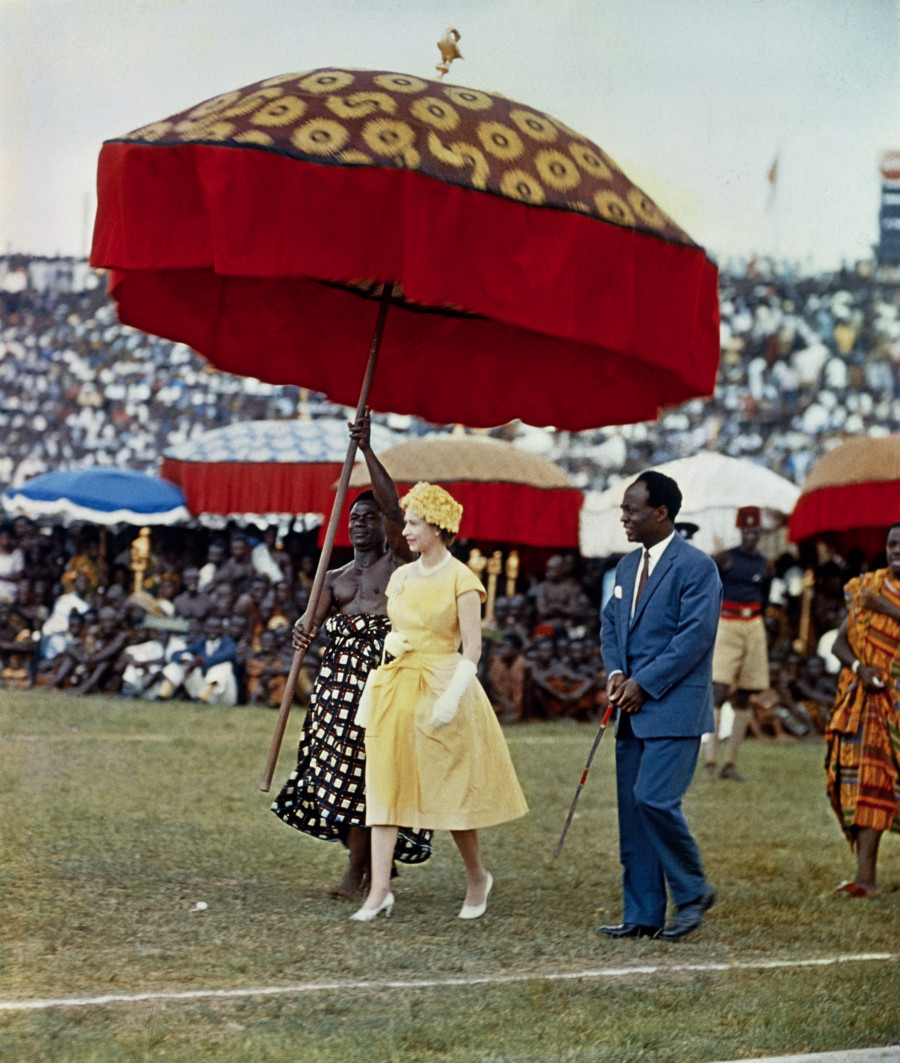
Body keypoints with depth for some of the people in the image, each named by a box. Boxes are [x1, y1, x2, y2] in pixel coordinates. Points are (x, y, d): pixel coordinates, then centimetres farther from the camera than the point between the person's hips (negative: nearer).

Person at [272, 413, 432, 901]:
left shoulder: (397, 561, 4)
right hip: (340, 673, 6)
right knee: (342, 768, 5)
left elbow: (393, 507, -11)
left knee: (365, 769, -10)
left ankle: (357, 875, -10)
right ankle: (367, 863, 16)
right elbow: (315, 612, 1)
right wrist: (304, 627, -24)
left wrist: (367, 449, -18)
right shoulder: (335, 577, 19)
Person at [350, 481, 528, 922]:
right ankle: (380, 890, -5)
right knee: (384, 785, -3)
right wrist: (390, 644, -2)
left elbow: (472, 650, -11)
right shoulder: (401, 577, 11)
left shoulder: (461, 580, -8)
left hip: (440, 686, -6)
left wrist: (451, 697, -19)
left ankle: (477, 877, 24)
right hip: (394, 688, 6)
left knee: (450, 790, 2)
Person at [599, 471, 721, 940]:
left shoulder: (696, 566, -10)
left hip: (674, 707, -8)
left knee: (655, 800, -17)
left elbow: (695, 637, -16)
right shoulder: (627, 565, 16)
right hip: (633, 709, 8)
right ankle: (642, 915, 12)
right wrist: (615, 672, 0)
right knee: (631, 810, 7)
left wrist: (643, 683, -16)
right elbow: (610, 624, 20)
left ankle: (693, 891, 2)